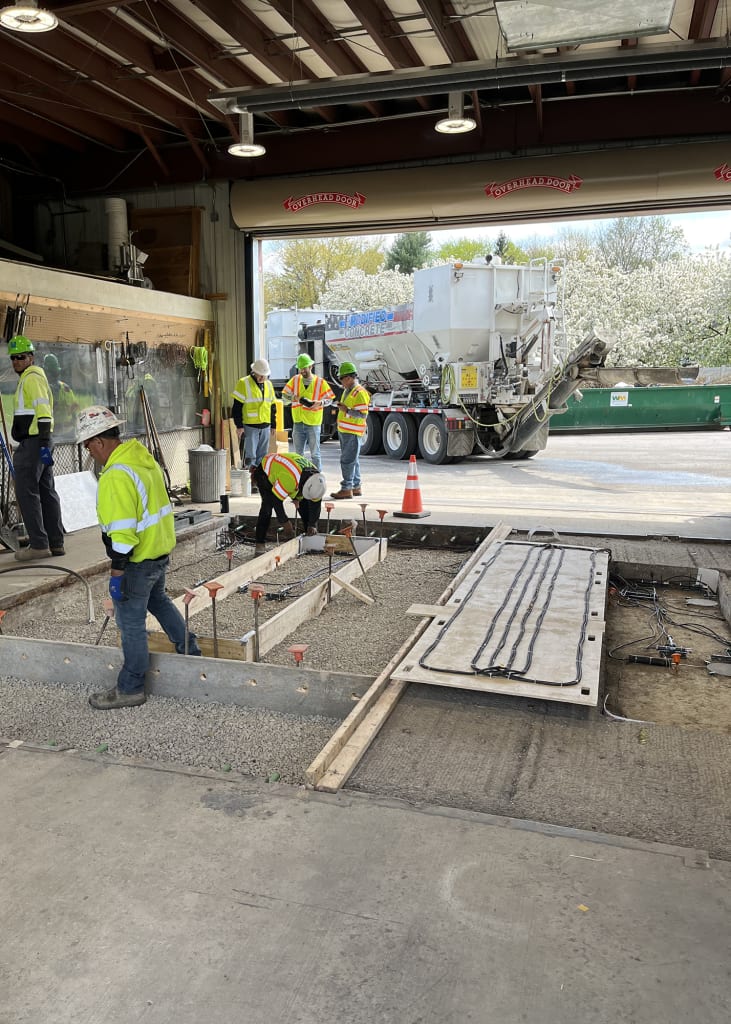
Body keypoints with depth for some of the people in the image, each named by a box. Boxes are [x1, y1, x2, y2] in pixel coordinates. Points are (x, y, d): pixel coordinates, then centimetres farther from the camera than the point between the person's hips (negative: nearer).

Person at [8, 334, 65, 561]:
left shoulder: (32, 378, -10)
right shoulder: (36, 377, 22)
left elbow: (43, 413, -20)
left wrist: (43, 444, -25)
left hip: (33, 443, -10)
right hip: (39, 442, 10)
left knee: (26, 491, -8)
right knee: (46, 492, 10)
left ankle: (38, 544, -7)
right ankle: (55, 543, 15)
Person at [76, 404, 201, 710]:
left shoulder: (116, 476, -26)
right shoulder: (143, 457, 4)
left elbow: (122, 532, -27)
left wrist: (116, 573, -19)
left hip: (138, 560, -9)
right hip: (160, 550, 9)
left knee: (131, 623, 4)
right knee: (158, 600, 29)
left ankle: (130, 689, 18)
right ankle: (189, 651, 42)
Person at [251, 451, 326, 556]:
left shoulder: (316, 479, -23)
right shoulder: (289, 479, -46)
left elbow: (315, 503, -11)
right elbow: (276, 499, -36)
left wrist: (312, 525, -15)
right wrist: (284, 522, -27)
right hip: (266, 470, -6)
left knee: (304, 503, 0)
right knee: (268, 505, -23)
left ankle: (310, 535, 15)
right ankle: (260, 544, -18)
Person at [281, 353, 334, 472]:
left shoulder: (320, 382, -3)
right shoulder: (295, 380, 5)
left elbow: (329, 399, 1)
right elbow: (284, 397, 4)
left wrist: (320, 402, -18)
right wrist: (294, 397, -16)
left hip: (313, 423, -3)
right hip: (298, 423, 3)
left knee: (315, 453, 3)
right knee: (298, 454, 13)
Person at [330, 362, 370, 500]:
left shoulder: (359, 393, -17)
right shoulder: (347, 390, 16)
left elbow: (363, 414, -23)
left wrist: (346, 411, -22)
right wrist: (341, 408, 16)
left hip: (352, 433, -10)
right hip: (345, 431, 10)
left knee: (347, 460, -8)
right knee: (353, 460, 15)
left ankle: (346, 489, -4)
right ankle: (356, 488, 23)